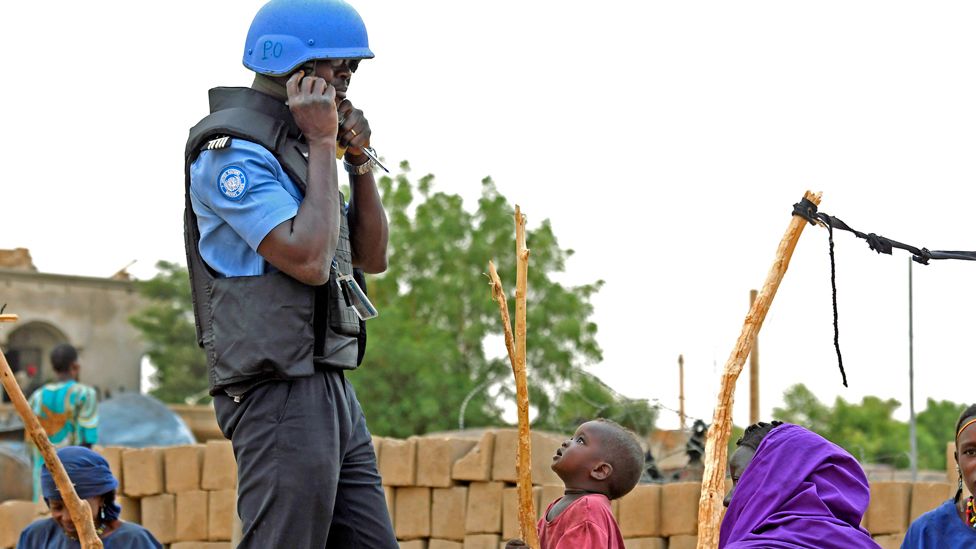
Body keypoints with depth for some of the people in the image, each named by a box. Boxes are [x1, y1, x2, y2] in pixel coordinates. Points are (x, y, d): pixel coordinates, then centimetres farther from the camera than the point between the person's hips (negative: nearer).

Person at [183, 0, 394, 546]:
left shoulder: (293, 150, 20)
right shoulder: (231, 152, -11)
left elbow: (373, 257, 19)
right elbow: (310, 260, -22)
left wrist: (360, 160, 6)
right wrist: (322, 144, -14)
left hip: (331, 391, 10)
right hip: (280, 394, -10)